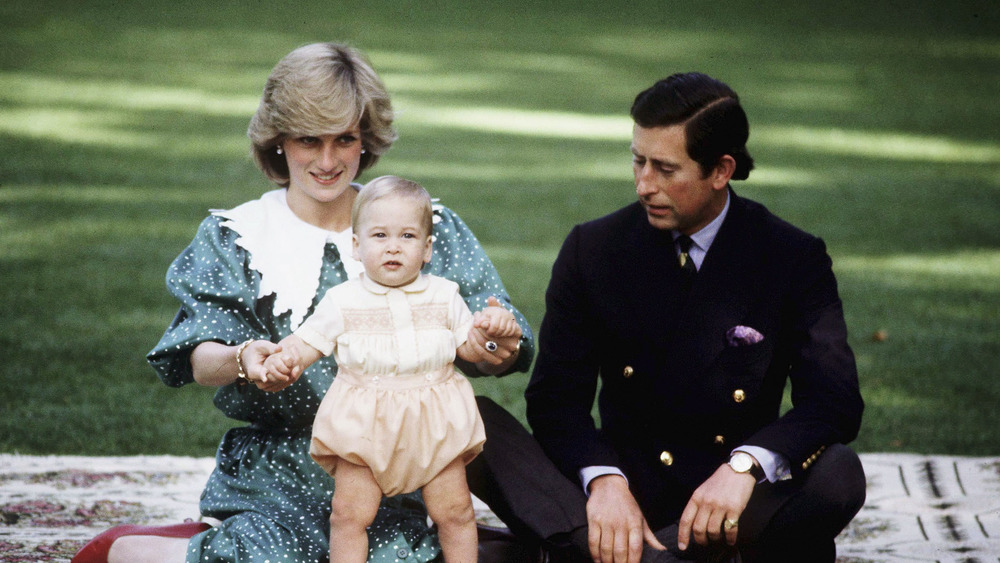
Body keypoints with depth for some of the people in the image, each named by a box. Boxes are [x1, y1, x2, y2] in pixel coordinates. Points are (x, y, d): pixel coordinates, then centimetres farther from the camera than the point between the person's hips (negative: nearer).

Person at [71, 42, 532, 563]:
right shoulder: (235, 238, 6)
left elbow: (487, 351, 2)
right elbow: (200, 361, -6)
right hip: (282, 476, -1)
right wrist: (243, 360, -30)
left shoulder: (429, 228, 8)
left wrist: (496, 348, -23)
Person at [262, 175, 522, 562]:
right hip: (364, 425, -1)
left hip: (434, 427, 1)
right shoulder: (343, 301, 0)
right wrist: (285, 358, -17)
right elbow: (308, 340, 4)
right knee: (350, 513, -5)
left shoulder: (443, 296, 5)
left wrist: (490, 331, -10)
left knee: (455, 513, 6)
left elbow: (470, 349, 11)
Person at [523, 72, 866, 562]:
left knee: (838, 476, -32)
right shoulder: (592, 250, 3)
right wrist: (603, 480, -22)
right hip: (626, 499, 0)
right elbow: (556, 394, -1)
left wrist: (746, 464, -31)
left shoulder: (794, 259, -2)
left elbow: (835, 402, -12)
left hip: (734, 502, 1)